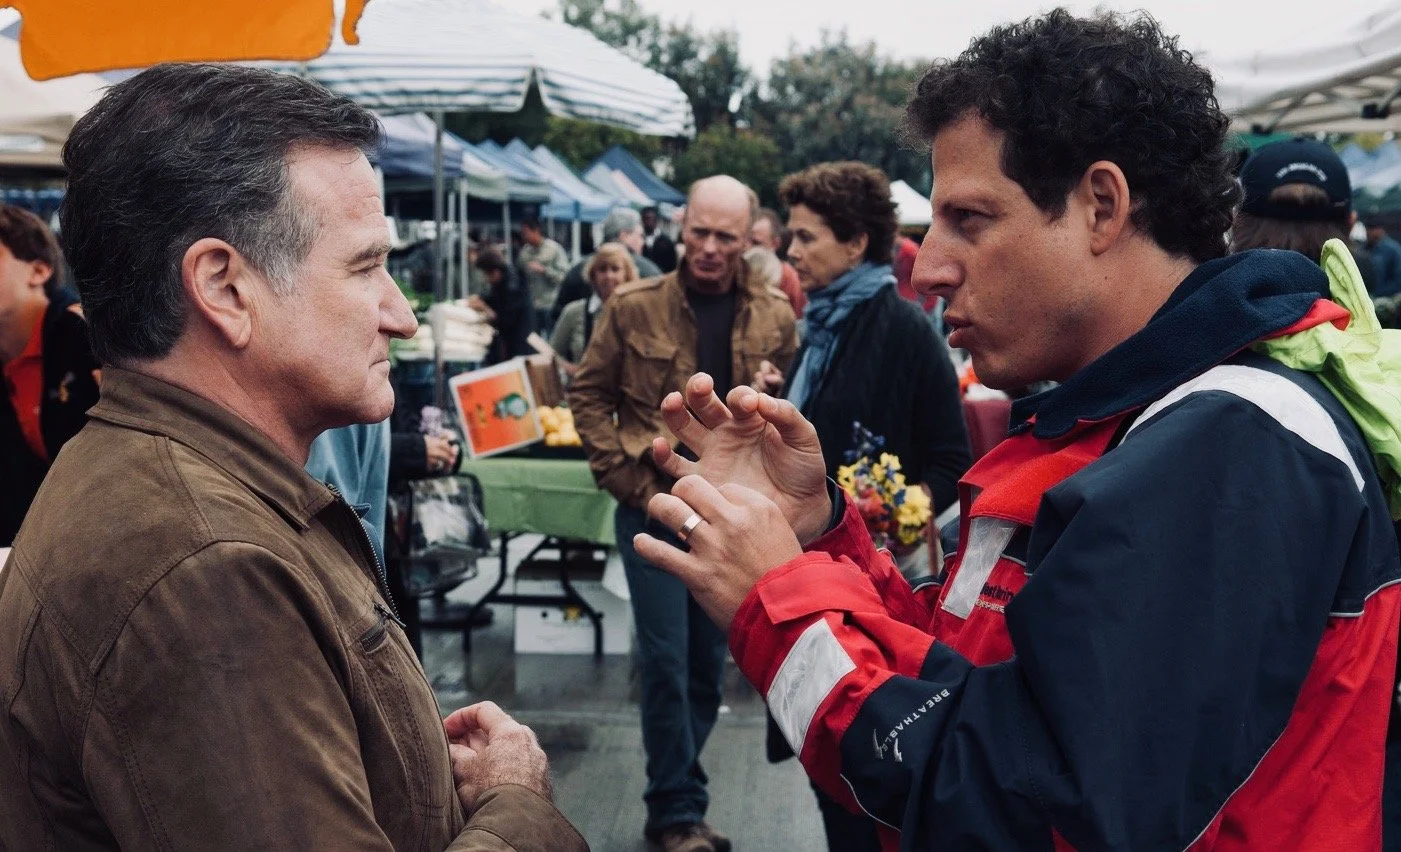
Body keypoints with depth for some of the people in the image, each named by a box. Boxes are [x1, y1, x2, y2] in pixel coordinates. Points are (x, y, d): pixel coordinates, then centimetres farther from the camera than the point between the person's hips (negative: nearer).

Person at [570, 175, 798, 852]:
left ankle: (672, 795, 29)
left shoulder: (775, 318, 1)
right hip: (655, 508, -3)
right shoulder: (633, 307, -5)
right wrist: (632, 485, -8)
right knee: (666, 660, -3)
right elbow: (589, 396, 0)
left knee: (709, 661, 12)